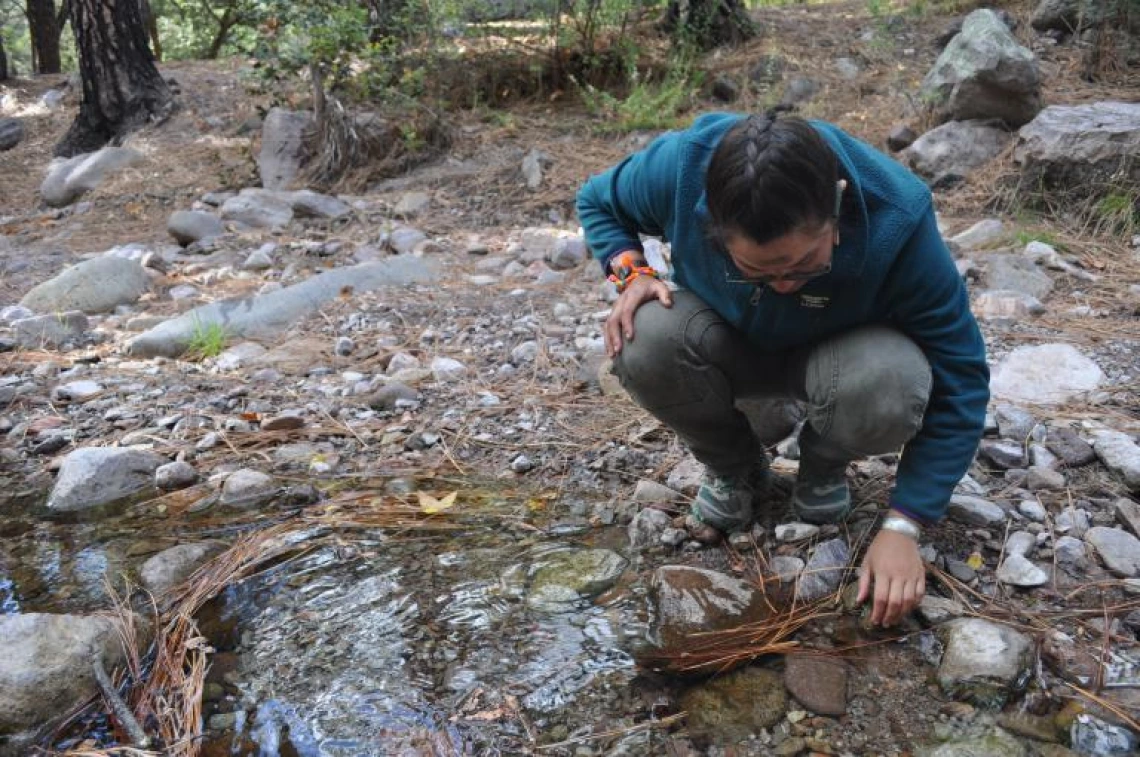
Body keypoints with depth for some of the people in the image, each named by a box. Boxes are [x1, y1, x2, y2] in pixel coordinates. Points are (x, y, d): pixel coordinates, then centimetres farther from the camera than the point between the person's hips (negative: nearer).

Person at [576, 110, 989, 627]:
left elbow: (958, 383, -25)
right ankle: (733, 466, 0)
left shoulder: (894, 219, -34)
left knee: (890, 388, -37)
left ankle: (823, 468, 2)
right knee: (643, 343, -33)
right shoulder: (682, 164, -30)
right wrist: (631, 274, -26)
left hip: (837, 354, -1)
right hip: (730, 345, 2)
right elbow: (597, 200, -5)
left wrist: (901, 527, -30)